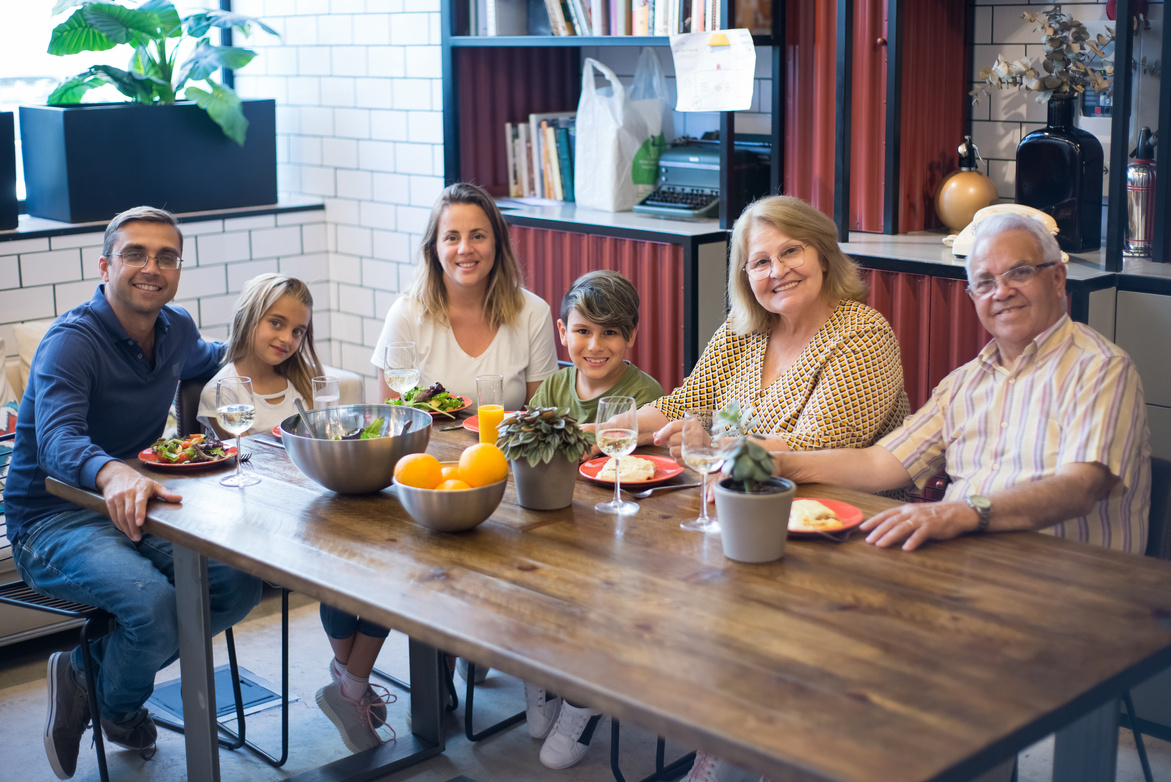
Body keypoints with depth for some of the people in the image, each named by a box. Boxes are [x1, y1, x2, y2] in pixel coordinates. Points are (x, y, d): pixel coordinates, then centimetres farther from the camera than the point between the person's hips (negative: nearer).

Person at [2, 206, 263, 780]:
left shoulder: (176, 329, 5)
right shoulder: (72, 341, -18)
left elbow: (206, 359, 33)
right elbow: (58, 440, -36)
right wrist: (114, 474, -57)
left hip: (137, 503, 7)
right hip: (52, 521, -7)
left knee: (242, 581, -17)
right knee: (154, 602, -33)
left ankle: (92, 668, 3)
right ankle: (118, 709, 2)